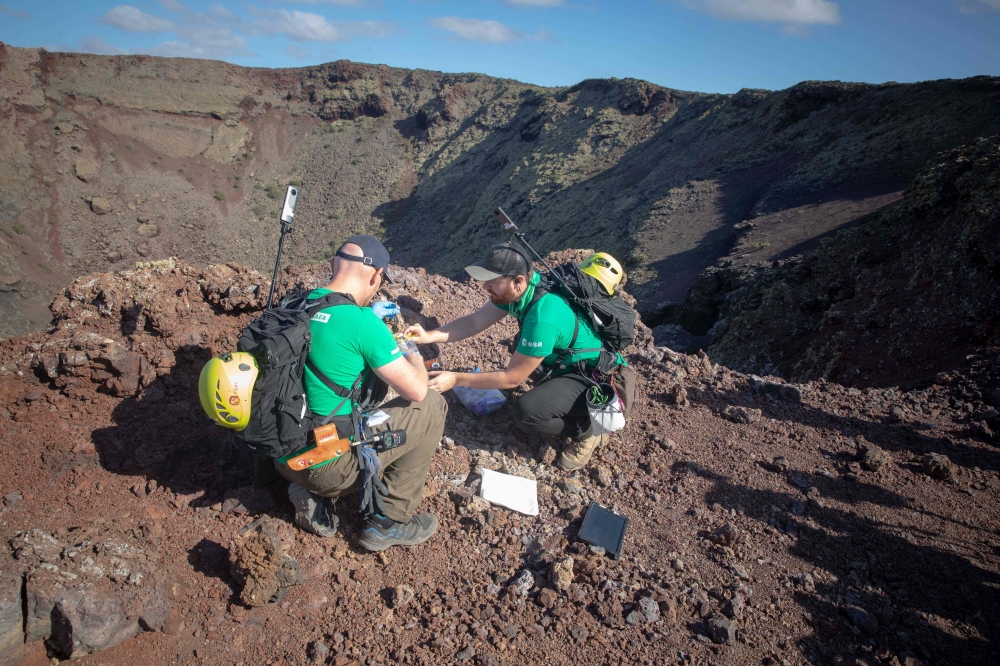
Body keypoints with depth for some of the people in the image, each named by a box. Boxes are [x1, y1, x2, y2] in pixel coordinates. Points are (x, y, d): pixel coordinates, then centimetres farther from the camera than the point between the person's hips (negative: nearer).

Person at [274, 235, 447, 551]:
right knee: (431, 406, 4)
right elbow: (416, 390, -14)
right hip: (326, 465, -8)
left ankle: (315, 496, 16)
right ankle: (389, 522, 10)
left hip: (285, 459, 8)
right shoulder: (363, 322, -21)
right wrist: (413, 356, 6)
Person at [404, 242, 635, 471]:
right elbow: (475, 321, -3)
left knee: (527, 412, -26)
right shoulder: (525, 285, -11)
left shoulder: (543, 318, -35)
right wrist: (429, 336, -14)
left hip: (597, 379, -9)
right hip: (568, 361, 9)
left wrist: (455, 379, -20)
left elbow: (512, 378, -24)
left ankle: (587, 429, -1)